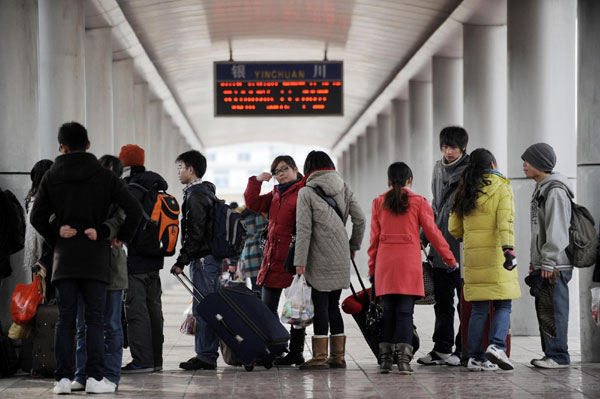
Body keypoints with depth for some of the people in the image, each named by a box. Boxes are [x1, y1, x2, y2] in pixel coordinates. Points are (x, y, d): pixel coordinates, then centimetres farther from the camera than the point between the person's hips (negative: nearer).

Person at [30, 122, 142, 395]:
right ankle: (95, 377, -2)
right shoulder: (104, 176, 1)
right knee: (95, 319, 1)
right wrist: (121, 238, 4)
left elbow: (37, 217, 0)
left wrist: (56, 239, 10)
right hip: (96, 257, -1)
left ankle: (64, 378, 1)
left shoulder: (52, 177, 4)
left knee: (65, 320, 4)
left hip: (64, 257, 1)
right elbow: (134, 210, -7)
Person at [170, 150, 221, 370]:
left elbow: (196, 233, -19)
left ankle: (206, 357, -6)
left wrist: (181, 260, -17)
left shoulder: (196, 195, -12)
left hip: (203, 259, -10)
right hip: (211, 257, 10)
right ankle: (206, 356, 15)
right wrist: (185, 260, 22)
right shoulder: (206, 192, 19)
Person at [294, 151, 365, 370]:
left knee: (320, 304, -2)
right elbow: (359, 220, 7)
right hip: (341, 257, 5)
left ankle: (320, 356, -3)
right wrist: (353, 246, 19)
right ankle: (338, 356, 12)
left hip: (320, 258, -5)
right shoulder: (343, 188, 9)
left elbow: (304, 229, -11)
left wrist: (300, 261, -12)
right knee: (333, 304, 11)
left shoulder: (306, 192, -5)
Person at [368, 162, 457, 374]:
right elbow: (433, 233, 3)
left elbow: (374, 237, 8)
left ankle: (385, 358, 6)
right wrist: (449, 259, 13)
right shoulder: (419, 202, 1)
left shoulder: (379, 203, 7)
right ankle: (403, 357, -11)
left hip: (385, 261, 2)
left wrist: (372, 268, 14)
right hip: (409, 261, -2)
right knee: (405, 311, -1)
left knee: (388, 310, 9)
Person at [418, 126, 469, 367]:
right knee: (442, 300, 10)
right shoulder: (439, 168, 14)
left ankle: (463, 349, 6)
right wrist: (426, 236, 20)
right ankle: (441, 349, 15)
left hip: (463, 248, -6)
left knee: (465, 300, 1)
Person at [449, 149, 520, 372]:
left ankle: (475, 357, 3)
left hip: (473, 253, 4)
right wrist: (508, 249, -25)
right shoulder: (501, 188, -2)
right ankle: (497, 345, -17)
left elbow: (454, 229, 15)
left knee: (479, 309, 7)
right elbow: (505, 221, -16)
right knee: (503, 305, 2)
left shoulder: (465, 192, 12)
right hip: (495, 253, -4)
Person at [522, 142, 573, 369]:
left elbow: (557, 231, -19)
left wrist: (547, 262, -21)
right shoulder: (540, 190, 19)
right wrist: (534, 260, 20)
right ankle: (551, 354, 17)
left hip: (555, 265, -10)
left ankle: (559, 356, -5)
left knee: (553, 311, -8)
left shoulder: (555, 191, -14)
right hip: (543, 265, 10)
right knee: (543, 310, 12)